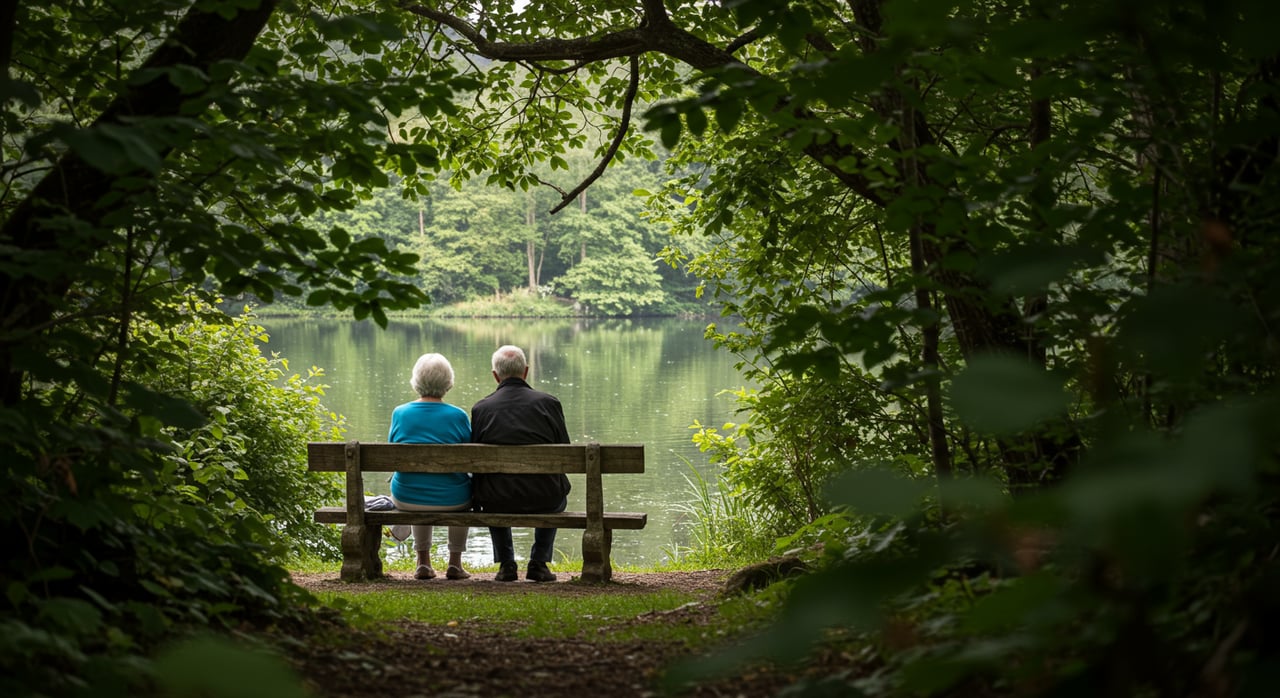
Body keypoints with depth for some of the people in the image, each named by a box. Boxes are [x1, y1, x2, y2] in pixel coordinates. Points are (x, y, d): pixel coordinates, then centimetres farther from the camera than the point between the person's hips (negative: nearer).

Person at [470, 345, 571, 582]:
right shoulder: (549, 403, -1)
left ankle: (506, 564, 29)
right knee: (558, 496, 36)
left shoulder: (481, 408, -2)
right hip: (544, 500, 0)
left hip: (499, 502, 0)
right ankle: (538, 563, 24)